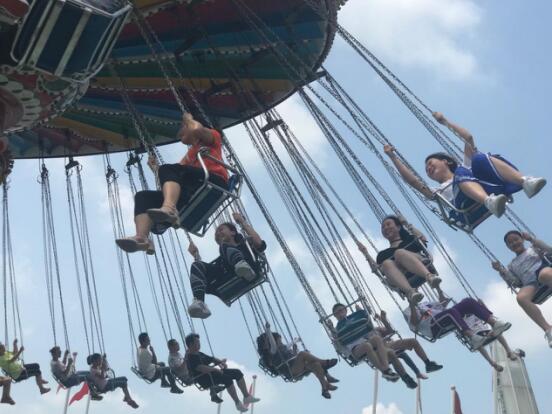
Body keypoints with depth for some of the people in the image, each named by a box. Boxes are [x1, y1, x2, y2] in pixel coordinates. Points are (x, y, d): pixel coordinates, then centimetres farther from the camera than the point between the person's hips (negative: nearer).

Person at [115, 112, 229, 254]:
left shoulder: (212, 137, 21)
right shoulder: (189, 155, 39)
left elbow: (197, 129, -4)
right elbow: (173, 179, 30)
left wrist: (188, 119, 15)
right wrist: (155, 167, 28)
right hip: (194, 193, 7)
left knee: (169, 169, -28)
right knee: (143, 196, -8)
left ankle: (168, 209, -55)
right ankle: (141, 238, -35)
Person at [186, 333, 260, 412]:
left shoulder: (199, 354, 22)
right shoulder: (190, 358, -10)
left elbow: (211, 359, 27)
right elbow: (200, 368, -25)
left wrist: (221, 362, 6)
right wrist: (215, 369, -26)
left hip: (212, 373, 10)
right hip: (205, 380, -10)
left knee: (237, 372, -2)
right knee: (227, 379, -33)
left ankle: (247, 397, 1)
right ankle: (238, 403, -27)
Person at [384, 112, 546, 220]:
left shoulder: (467, 166, 40)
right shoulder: (439, 192, 35)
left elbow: (468, 138, 35)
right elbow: (412, 180, 26)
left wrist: (445, 121, 40)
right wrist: (393, 157, 28)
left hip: (493, 190, 2)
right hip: (470, 205, -1)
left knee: (482, 159, -23)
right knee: (462, 174, -29)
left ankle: (526, 182, -47)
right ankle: (490, 201, -61)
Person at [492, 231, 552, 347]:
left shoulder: (533, 248, 27)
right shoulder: (512, 265, 32)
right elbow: (516, 283, 20)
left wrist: (532, 239, -1)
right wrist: (502, 271, 8)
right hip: (530, 284, 2)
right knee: (521, 297, -36)